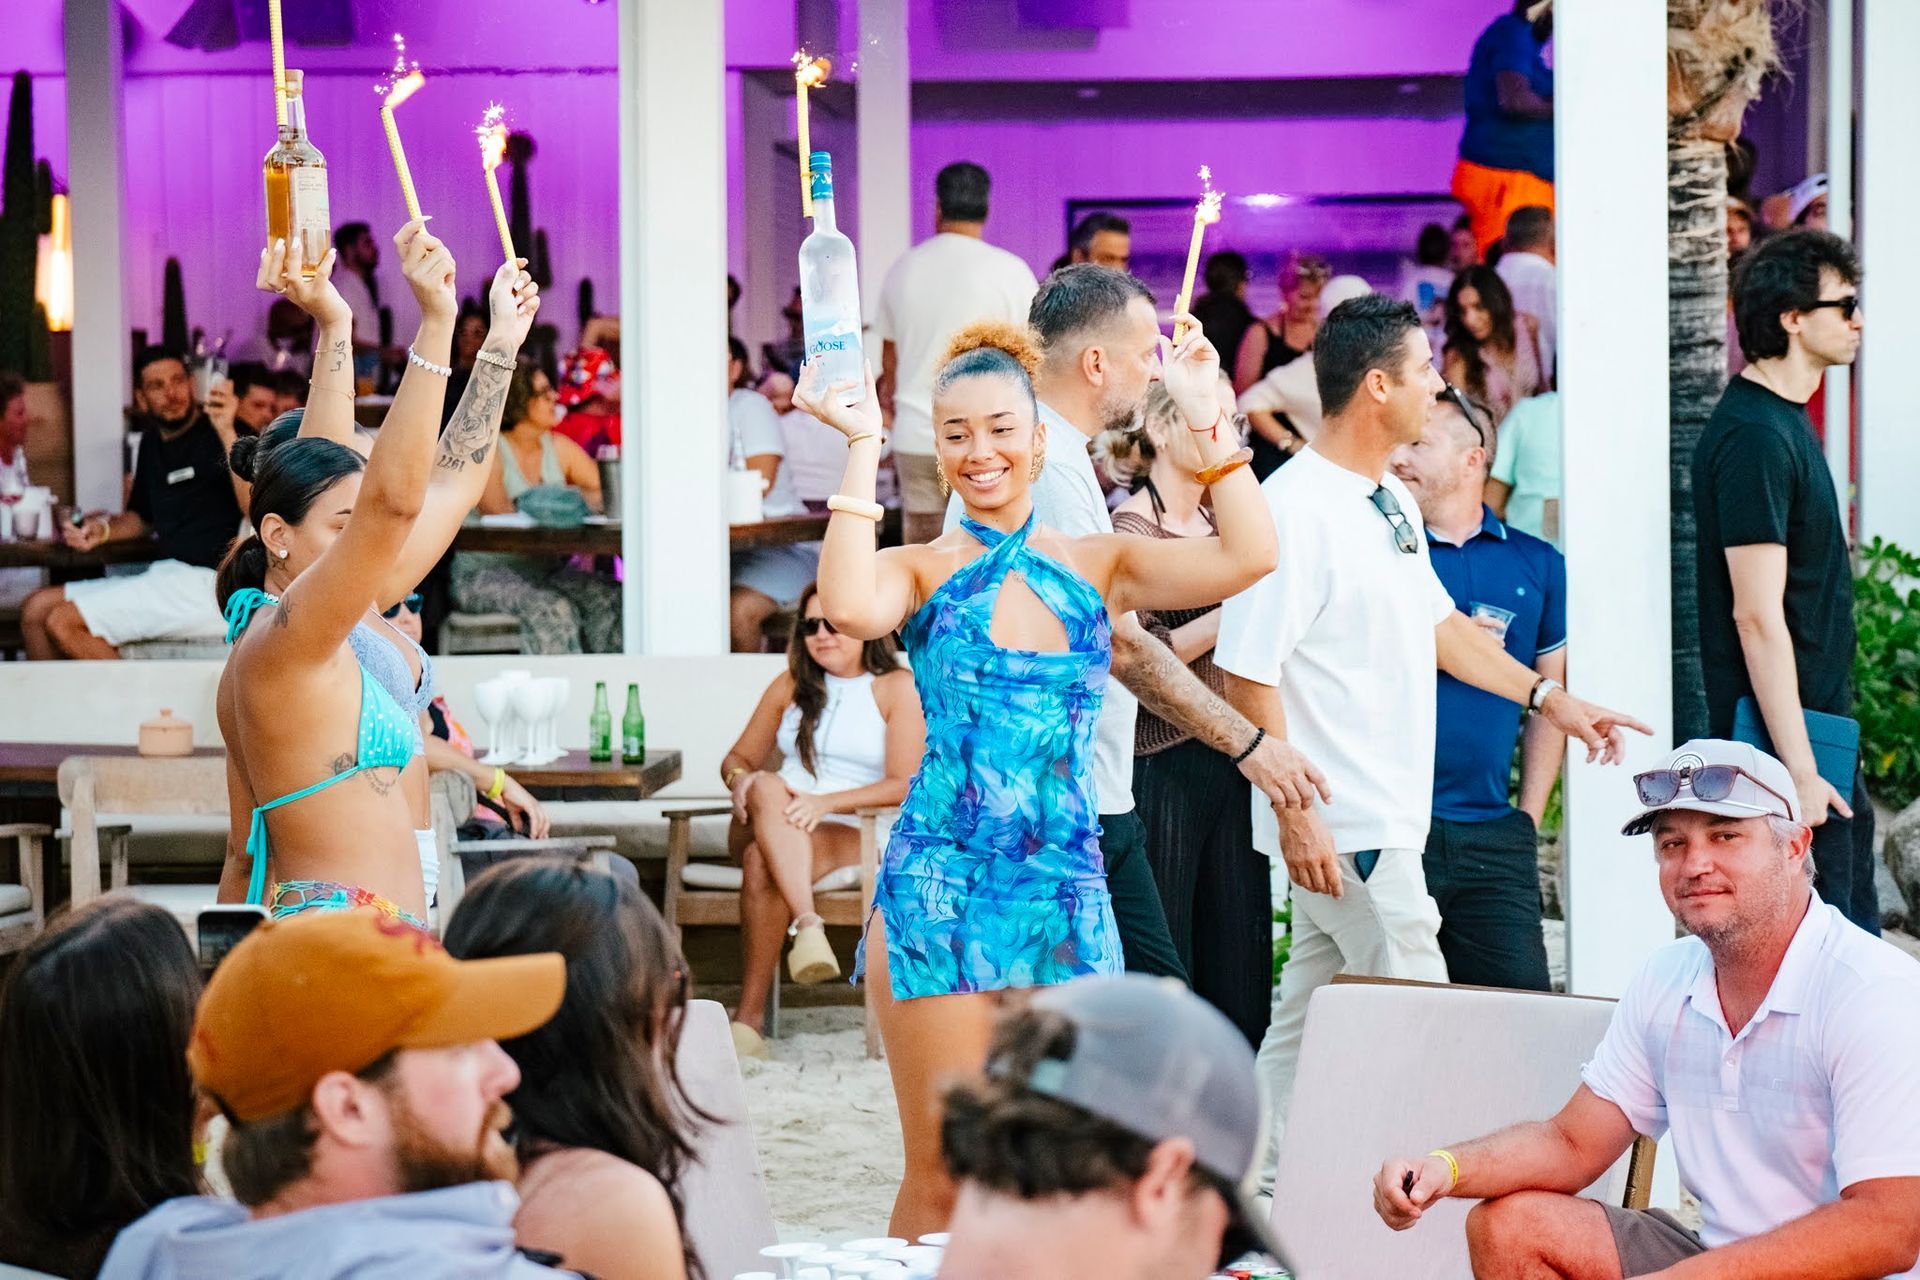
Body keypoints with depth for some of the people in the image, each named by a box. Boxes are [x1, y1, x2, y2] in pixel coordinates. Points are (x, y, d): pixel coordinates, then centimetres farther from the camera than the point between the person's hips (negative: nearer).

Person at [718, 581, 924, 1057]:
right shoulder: (790, 686, 20)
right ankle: (808, 926, -49)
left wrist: (826, 802, -21)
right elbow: (738, 759, 21)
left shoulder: (897, 687, 5)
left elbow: (904, 786, -6)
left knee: (763, 863, -36)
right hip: (767, 827, 4)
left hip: (847, 834, -4)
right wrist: (742, 780, -6)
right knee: (768, 788, -34)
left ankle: (749, 1017, -41)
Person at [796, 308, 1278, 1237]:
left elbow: (1246, 558, -4)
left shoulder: (1100, 566, 10)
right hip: (940, 888, -3)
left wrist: (1204, 422, -4)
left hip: (1068, 886, 3)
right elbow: (851, 608, -22)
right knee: (943, 1176, -1)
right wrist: (861, 448, -15)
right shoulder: (923, 571, 3)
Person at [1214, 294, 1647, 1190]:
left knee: (1309, 1017, 15)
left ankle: (1262, 1188, 22)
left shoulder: (1391, 501, 11)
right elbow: (1246, 672, -20)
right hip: (1341, 825, -9)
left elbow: (1435, 622, 25)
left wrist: (1548, 697, 23)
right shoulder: (1295, 508, -19)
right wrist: (1295, 813, -22)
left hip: (1386, 815, 9)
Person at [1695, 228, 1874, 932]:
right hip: (1787, 741, -10)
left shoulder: (1786, 422, 15)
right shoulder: (1755, 436, -18)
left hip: (1821, 734, 10)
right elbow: (1758, 616, -22)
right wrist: (1800, 770, -23)